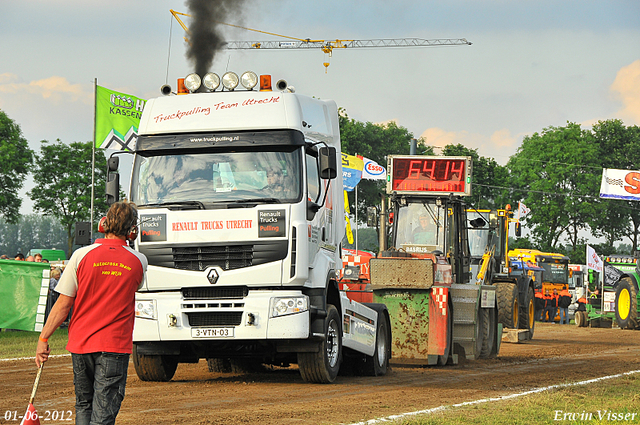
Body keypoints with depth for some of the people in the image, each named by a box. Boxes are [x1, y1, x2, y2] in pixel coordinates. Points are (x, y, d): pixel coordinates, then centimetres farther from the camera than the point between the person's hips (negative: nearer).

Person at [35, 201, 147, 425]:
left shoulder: (82, 255, -6)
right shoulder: (138, 262, -2)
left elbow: (63, 304, -5)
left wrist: (43, 338, 1)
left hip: (81, 342, 1)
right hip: (115, 345, -1)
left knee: (83, 405, 18)